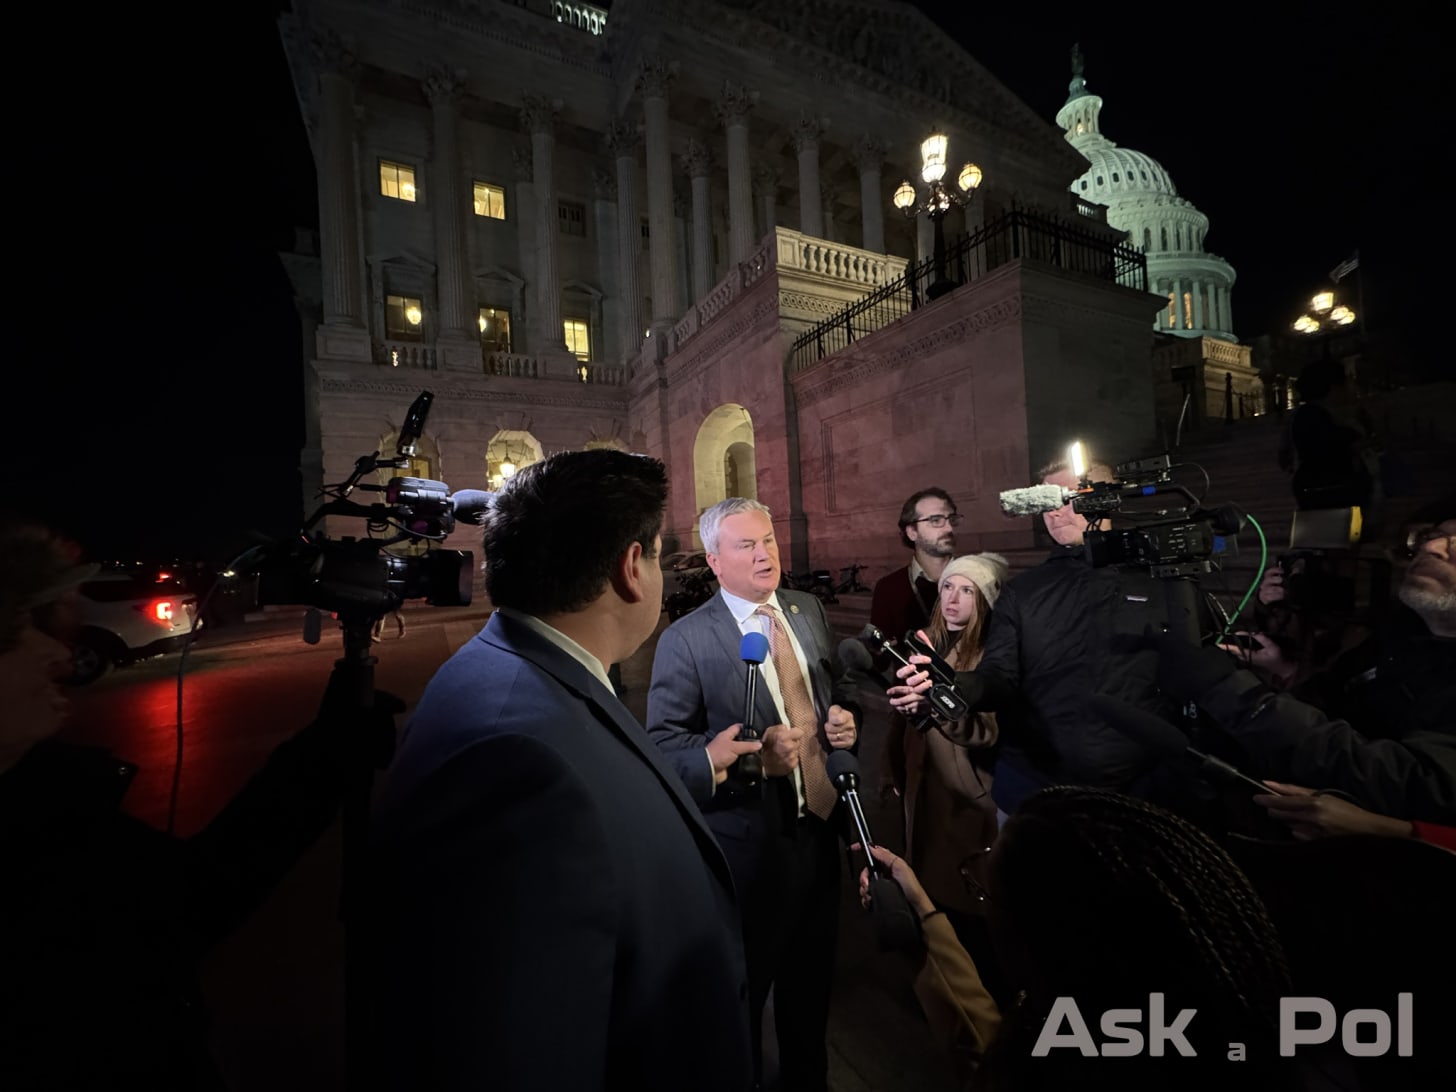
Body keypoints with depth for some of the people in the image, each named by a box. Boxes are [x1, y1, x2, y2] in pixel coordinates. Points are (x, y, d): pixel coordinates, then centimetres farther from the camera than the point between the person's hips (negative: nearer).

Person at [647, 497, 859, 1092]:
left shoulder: (810, 610, 0)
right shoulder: (684, 640, -18)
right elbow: (663, 743, -17)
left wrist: (845, 718, -10)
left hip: (819, 826, 6)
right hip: (749, 843, -5)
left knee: (812, 980, 28)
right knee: (744, 992, 20)